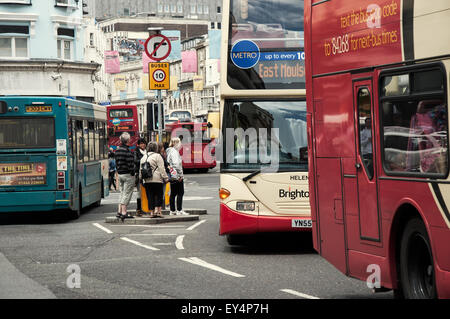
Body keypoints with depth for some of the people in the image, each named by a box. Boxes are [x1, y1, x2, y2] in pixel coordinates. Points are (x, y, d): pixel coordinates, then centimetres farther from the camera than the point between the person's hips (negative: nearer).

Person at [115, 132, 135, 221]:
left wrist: (119, 172, 18)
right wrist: (132, 174, -12)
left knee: (122, 193, 15)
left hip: (120, 174, 8)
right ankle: (124, 213, -5)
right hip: (128, 175, -8)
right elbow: (130, 164, -18)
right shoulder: (127, 150, -17)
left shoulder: (117, 150, 8)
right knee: (127, 194, -4)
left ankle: (119, 212, 14)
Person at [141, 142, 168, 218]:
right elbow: (161, 169, -9)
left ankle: (151, 212, 5)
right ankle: (157, 210, -8)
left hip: (146, 180, 5)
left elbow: (141, 170, 18)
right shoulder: (157, 156, -4)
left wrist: (141, 179, 25)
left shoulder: (143, 157, 15)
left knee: (150, 197, 7)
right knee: (159, 195, 3)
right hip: (157, 180, -5)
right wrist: (165, 178, -6)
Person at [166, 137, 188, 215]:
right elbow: (176, 164, -22)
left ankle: (172, 211, 13)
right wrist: (180, 174, -17)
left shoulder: (170, 151, 16)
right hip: (177, 176, -10)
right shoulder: (174, 152, -14)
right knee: (180, 193, -5)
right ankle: (179, 210, -6)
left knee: (173, 193, 11)